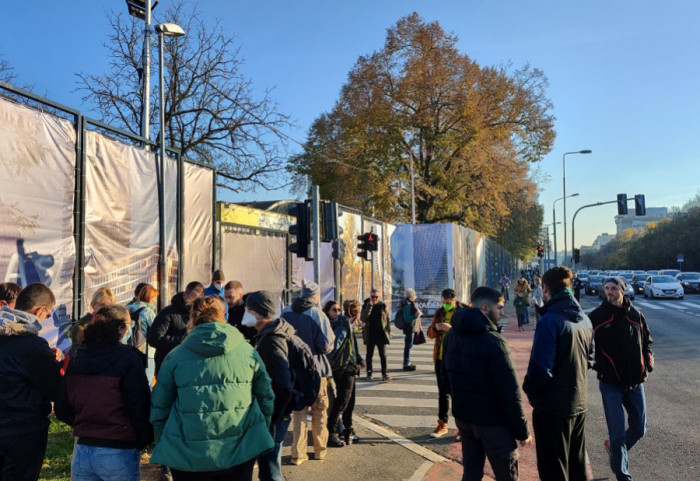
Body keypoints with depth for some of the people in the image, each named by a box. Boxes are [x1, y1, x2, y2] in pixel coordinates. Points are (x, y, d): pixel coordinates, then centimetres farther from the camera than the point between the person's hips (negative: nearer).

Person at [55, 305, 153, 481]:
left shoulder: (76, 357, 4)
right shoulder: (128, 360, -14)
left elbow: (61, 408, 7)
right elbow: (140, 408, -16)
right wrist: (145, 440, -1)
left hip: (81, 451, 5)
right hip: (118, 453, -5)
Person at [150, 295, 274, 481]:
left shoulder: (175, 356, -3)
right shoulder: (248, 351, -1)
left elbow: (159, 408, 4)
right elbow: (266, 398, 7)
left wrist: (166, 445, 17)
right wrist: (259, 437, 20)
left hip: (188, 455, 0)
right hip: (239, 451, 0)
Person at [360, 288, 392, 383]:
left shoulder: (383, 306, 4)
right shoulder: (366, 306, 2)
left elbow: (387, 319, 10)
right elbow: (363, 318, -12)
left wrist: (388, 330, 3)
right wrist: (369, 306, -18)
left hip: (381, 334, 0)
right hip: (370, 334, 0)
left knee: (383, 354, -5)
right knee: (369, 354, 10)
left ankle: (384, 374, -4)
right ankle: (369, 373, 21)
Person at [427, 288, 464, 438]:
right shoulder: (439, 313, 9)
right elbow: (430, 334, 10)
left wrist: (451, 328, -27)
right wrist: (436, 327, -11)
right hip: (441, 358, 5)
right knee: (443, 392, 13)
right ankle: (442, 424, 24)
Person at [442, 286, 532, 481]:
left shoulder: (452, 335, 2)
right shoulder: (493, 341, -22)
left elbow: (446, 374, 12)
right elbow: (510, 392, -21)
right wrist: (522, 430, -13)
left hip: (462, 415, 7)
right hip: (492, 421, -7)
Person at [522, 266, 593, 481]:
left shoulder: (550, 321, -21)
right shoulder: (584, 319, 4)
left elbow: (540, 368, -22)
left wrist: (529, 390, -6)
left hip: (553, 408, -7)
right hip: (579, 403, 8)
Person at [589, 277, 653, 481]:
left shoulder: (636, 315, 4)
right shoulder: (596, 316, -6)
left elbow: (647, 342, 16)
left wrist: (648, 363, 3)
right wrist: (598, 365, -15)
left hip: (635, 381, 4)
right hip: (610, 383, -3)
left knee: (639, 429, 10)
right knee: (618, 431, -4)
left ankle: (614, 448, 38)